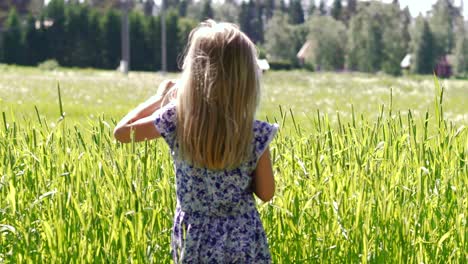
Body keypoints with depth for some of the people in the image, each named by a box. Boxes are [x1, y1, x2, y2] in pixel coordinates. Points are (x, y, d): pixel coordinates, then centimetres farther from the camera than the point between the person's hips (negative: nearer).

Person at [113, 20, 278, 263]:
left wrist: (160, 98, 11)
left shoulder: (176, 119, -14)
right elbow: (265, 193, -3)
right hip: (245, 241, -1)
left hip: (196, 242, 1)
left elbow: (121, 132, 2)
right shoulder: (256, 133, -14)